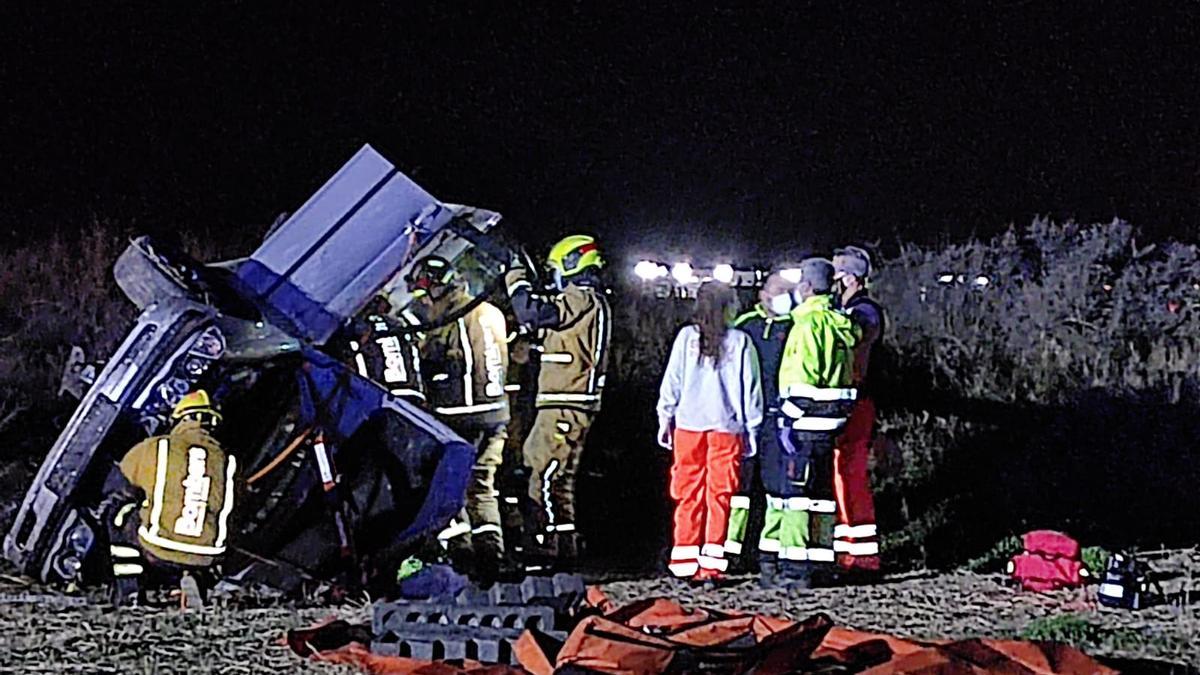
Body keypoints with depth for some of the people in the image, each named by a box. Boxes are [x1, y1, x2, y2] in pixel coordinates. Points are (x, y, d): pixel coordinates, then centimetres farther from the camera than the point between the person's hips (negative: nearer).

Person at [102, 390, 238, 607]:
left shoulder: (150, 449, 3)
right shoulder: (227, 460, 8)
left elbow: (114, 489, 18)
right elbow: (227, 513, 20)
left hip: (157, 552, -3)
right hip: (205, 560, 3)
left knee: (116, 511, 24)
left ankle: (127, 592, 17)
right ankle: (190, 580, 9)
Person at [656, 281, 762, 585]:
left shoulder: (687, 336, 0)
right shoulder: (740, 342, -1)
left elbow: (672, 380, 2)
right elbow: (751, 388, 3)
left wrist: (665, 417, 11)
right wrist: (752, 428, 10)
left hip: (689, 423, 1)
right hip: (727, 426, -1)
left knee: (689, 494, 6)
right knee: (719, 494, 3)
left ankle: (685, 564, 5)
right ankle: (711, 564, 1)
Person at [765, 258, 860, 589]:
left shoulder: (809, 322, -13)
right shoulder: (839, 323, 15)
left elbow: (802, 378, -18)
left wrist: (788, 420, -17)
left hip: (808, 417, -9)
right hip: (832, 417, 9)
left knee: (792, 488, -7)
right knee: (821, 489, 14)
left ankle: (795, 567, -8)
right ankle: (821, 562, 19)